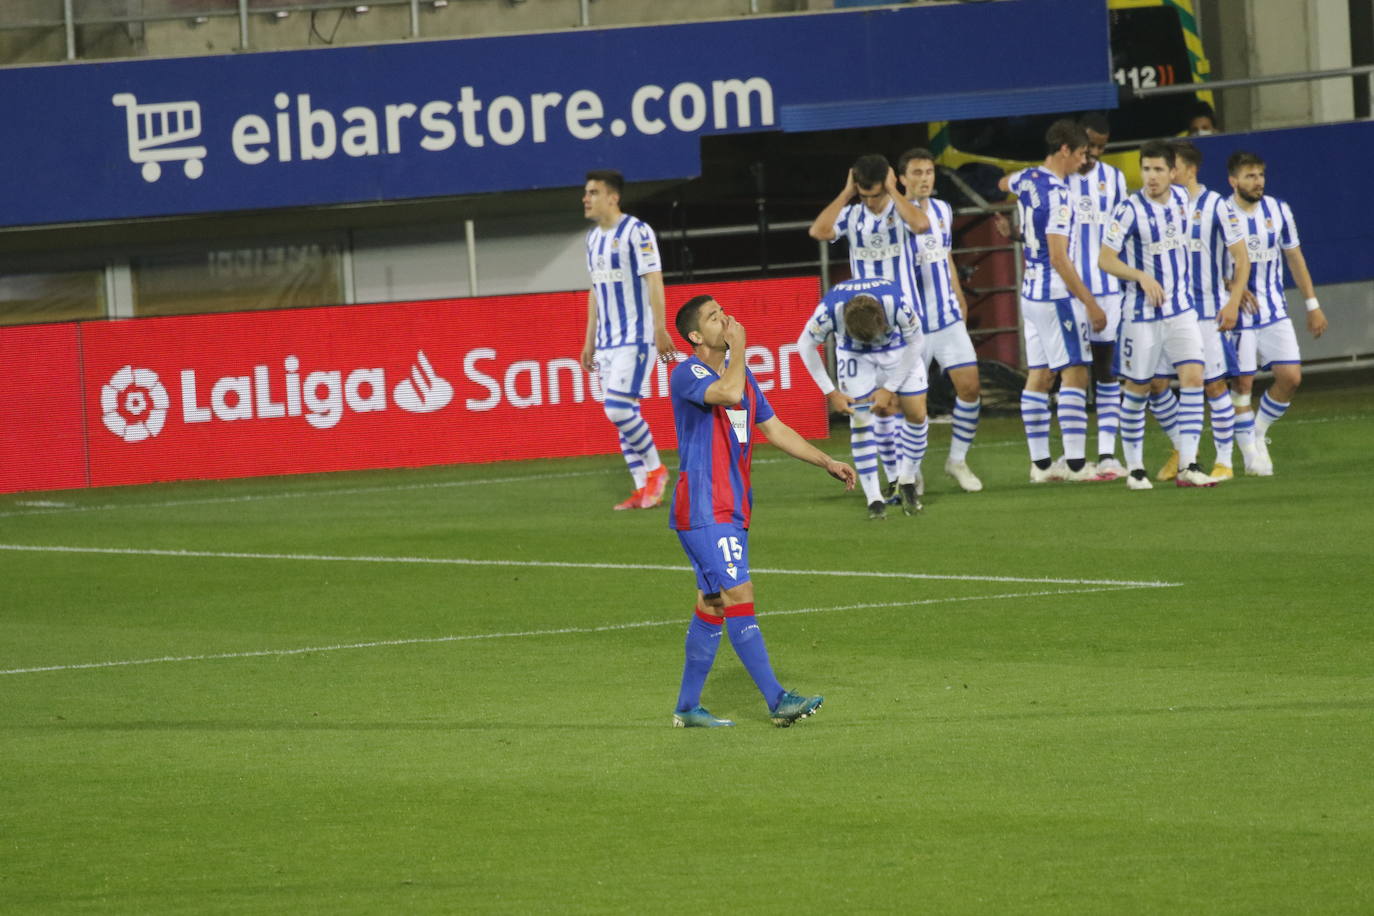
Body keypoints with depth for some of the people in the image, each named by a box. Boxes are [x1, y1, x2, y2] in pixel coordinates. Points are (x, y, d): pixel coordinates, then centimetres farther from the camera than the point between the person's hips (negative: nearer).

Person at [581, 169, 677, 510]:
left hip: (635, 338, -8)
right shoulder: (593, 237, 14)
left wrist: (660, 330, -22)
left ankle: (655, 469, 0)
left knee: (618, 408, -17)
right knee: (623, 415, 5)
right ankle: (643, 489, 8)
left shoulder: (636, 232, -10)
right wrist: (590, 339, 19)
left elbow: (654, 281, -15)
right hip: (608, 341, 8)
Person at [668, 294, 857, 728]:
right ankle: (777, 701, -17)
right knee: (738, 596, -13)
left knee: (713, 604, 10)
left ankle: (688, 708, 17)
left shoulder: (741, 373, 16)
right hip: (703, 509, -9)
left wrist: (827, 462, 13)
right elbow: (729, 393, -32)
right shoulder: (687, 374, -12)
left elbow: (774, 428, 21)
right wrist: (738, 347, -18)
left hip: (732, 511, 9)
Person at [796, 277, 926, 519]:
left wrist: (890, 388, -14)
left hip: (898, 349, 1)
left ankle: (907, 481, 14)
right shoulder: (829, 310, -37)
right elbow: (805, 345, -15)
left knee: (916, 413, -6)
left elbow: (914, 342, -16)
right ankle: (874, 498, -7)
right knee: (861, 419, -12)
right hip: (853, 353, -1)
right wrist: (830, 392, -14)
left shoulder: (898, 305, -38)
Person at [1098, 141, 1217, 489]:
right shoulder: (1130, 210, -14)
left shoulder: (1181, 200, 3)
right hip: (1142, 313, -4)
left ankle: (1187, 466, -10)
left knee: (1193, 376, -10)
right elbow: (1105, 259, -13)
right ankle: (1134, 467, 17)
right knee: (1137, 388, 3)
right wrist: (1141, 276, -26)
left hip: (1181, 309, 4)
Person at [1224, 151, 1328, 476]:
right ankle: (1251, 453, 9)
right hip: (1238, 314, -4)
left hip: (1275, 312, 4)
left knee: (1291, 376, -5)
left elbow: (1295, 258, 12)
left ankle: (1258, 431, 17)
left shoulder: (1278, 211, 2)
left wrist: (1313, 306, 12)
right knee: (1242, 383, -3)